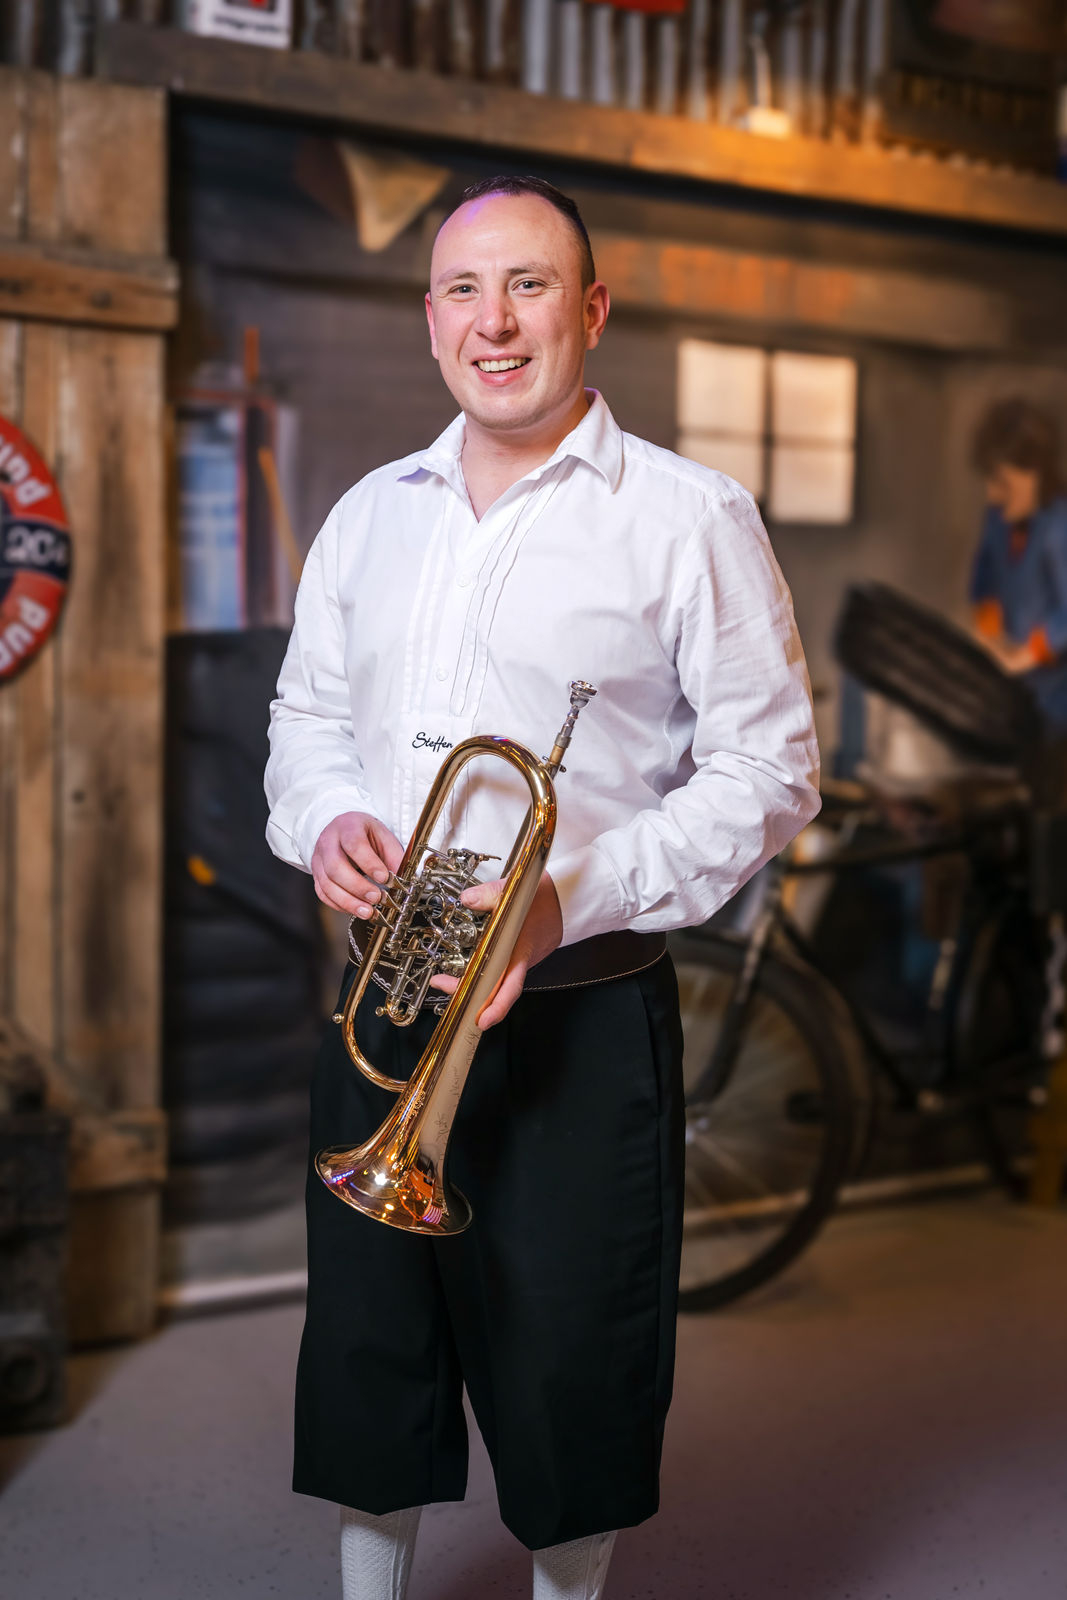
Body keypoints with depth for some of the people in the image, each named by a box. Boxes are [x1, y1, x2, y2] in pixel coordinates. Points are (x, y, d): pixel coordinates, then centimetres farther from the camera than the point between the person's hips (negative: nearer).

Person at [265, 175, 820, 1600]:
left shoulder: (691, 519, -6)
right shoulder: (370, 515, 11)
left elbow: (766, 770, -8)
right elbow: (307, 714, 19)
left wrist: (573, 900, -19)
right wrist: (324, 823, -4)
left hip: (580, 1015, -4)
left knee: (565, 1367, 8)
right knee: (364, 1343, 16)